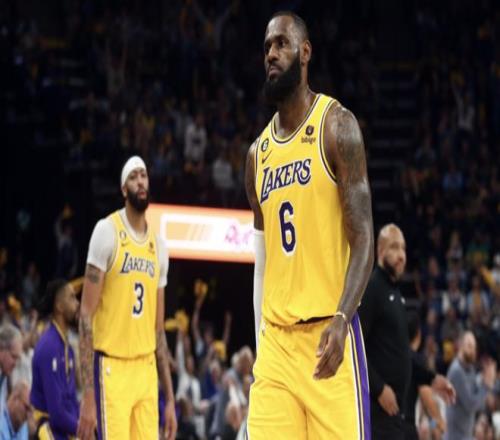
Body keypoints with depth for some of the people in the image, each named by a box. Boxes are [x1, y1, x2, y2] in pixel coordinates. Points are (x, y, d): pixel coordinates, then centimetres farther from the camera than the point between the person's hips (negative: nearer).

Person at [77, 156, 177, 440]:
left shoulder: (159, 246, 13)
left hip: (147, 371, 6)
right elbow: (86, 315, -10)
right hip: (112, 369, -6)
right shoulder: (107, 232, -6)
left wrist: (170, 398, 14)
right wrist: (88, 395, -16)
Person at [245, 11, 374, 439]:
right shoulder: (259, 152, 15)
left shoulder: (336, 126, -4)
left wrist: (342, 318, -24)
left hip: (327, 333, -5)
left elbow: (363, 238, -11)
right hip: (275, 338, 6)